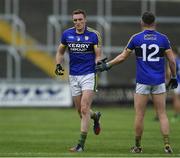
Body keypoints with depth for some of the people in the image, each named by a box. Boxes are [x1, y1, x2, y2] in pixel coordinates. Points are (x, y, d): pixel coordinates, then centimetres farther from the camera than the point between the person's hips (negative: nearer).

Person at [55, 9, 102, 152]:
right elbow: (60, 51, 16)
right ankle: (95, 116, 45)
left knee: (84, 110, -12)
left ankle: (81, 144, -9)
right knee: (80, 111, 10)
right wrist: (58, 65, 1)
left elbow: (98, 55, -3)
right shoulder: (67, 34, 3)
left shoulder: (94, 35, -7)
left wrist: (98, 65, -23)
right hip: (73, 76, 4)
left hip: (89, 75, -4)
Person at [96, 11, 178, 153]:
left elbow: (123, 57, 4)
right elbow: (172, 60, 1)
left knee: (139, 115, 5)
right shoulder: (163, 38, 1)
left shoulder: (136, 38, -1)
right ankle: (167, 145, -5)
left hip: (142, 82, -1)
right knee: (162, 114, 4)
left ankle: (138, 146, 10)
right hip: (159, 82, 1)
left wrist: (107, 65, 17)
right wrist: (174, 77, 14)